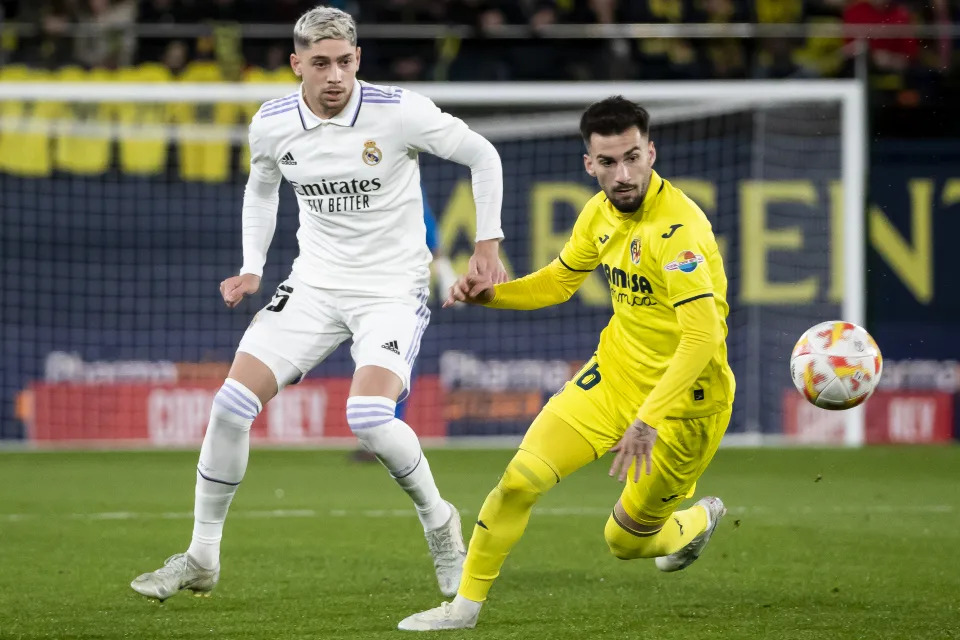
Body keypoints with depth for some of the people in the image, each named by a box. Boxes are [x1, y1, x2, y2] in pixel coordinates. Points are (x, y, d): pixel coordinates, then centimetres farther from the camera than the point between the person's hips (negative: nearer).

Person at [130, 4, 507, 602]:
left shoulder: (400, 112, -16)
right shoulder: (272, 124, -3)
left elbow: (482, 155, -3)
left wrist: (488, 243, -5)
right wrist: (252, 268, 11)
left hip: (394, 288, -4)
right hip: (315, 283, 4)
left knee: (369, 416, -26)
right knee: (232, 403, -8)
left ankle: (439, 519, 3)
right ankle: (202, 558, 6)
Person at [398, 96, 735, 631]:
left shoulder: (679, 228, -27)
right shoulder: (601, 213, -1)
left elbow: (702, 337, -34)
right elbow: (559, 280, 18)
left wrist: (648, 419, -42)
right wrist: (492, 292, -1)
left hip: (683, 399, -6)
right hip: (614, 372, 6)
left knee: (627, 541, 7)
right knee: (520, 479, -9)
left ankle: (695, 521, 41)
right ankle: (467, 604, 7)